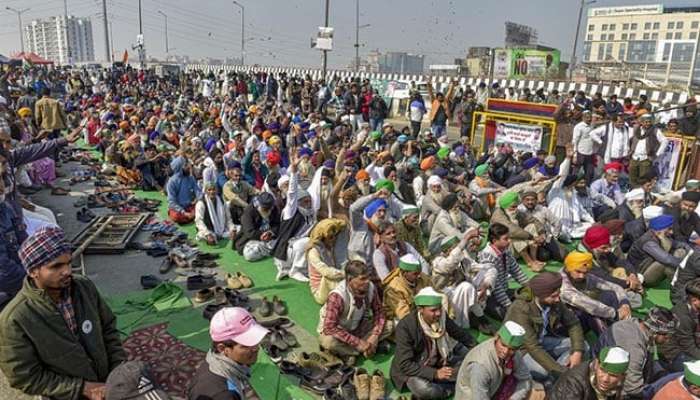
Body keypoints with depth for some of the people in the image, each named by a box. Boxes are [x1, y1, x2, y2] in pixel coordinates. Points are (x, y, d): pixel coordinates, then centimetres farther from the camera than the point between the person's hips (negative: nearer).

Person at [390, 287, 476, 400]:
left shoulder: (441, 317, -11)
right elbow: (405, 364, -28)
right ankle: (454, 387, -10)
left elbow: (460, 334, 10)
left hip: (438, 363, 5)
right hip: (413, 370, -5)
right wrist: (435, 373, -35)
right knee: (422, 388, -35)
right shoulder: (405, 327, -28)